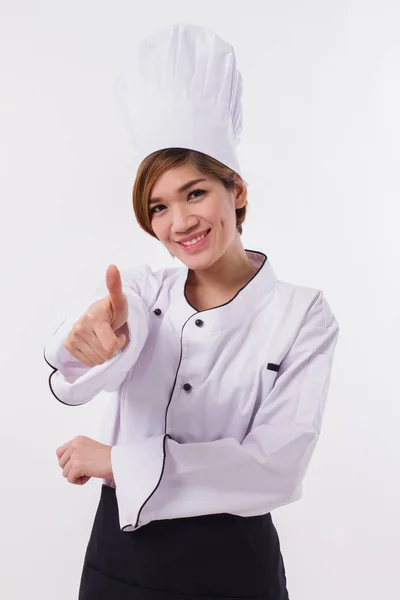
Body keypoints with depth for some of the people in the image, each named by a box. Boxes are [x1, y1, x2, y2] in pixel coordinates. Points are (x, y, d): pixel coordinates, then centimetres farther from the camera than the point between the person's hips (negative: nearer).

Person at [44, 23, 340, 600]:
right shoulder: (139, 287, -3)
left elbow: (277, 467, -18)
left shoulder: (302, 314, -10)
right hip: (119, 550, 3)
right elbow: (72, 385, -22)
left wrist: (119, 461, -18)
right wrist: (98, 338, -45)